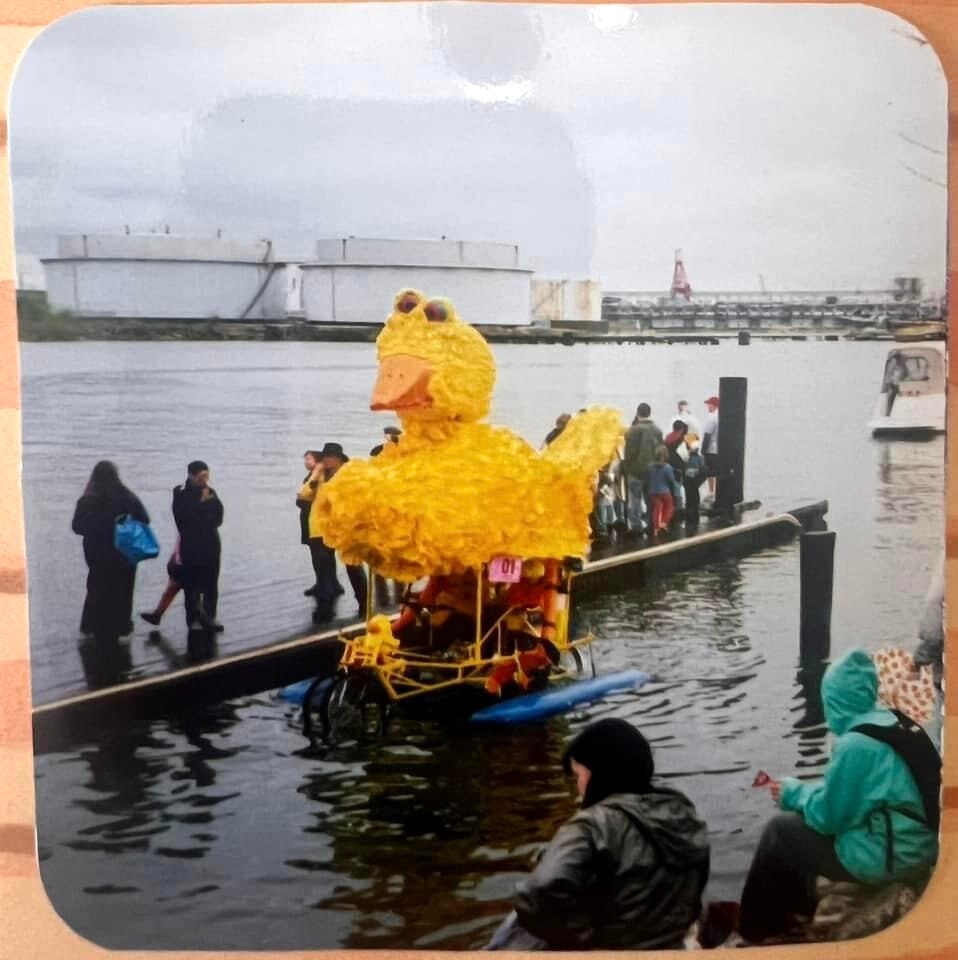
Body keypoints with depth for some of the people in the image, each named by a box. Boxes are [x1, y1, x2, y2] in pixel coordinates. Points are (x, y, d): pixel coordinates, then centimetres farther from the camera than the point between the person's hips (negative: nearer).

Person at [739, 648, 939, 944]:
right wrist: (806, 789, 12)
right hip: (918, 846, 8)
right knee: (799, 820, 20)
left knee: (780, 830, 5)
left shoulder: (854, 744, -22)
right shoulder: (894, 722, 4)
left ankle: (757, 930, 20)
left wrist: (794, 793, 2)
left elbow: (828, 817, -15)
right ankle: (796, 912, 31)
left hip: (887, 858, -8)